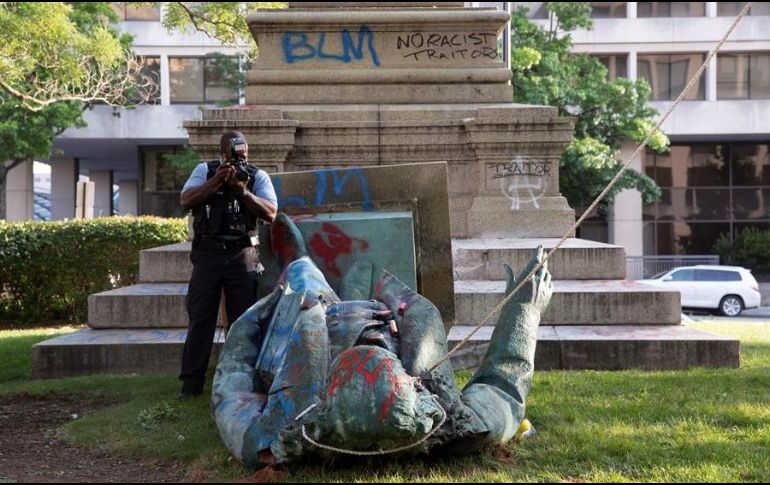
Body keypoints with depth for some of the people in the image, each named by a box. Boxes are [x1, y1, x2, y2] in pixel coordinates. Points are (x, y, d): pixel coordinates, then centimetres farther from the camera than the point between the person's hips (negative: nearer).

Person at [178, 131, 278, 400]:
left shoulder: (257, 176, 7)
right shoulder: (205, 170, 8)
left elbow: (270, 213, -3)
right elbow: (186, 201, -4)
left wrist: (243, 190, -13)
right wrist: (216, 181, -12)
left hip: (242, 254, 0)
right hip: (207, 253, 0)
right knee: (200, 317, 1)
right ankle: (191, 382, 5)